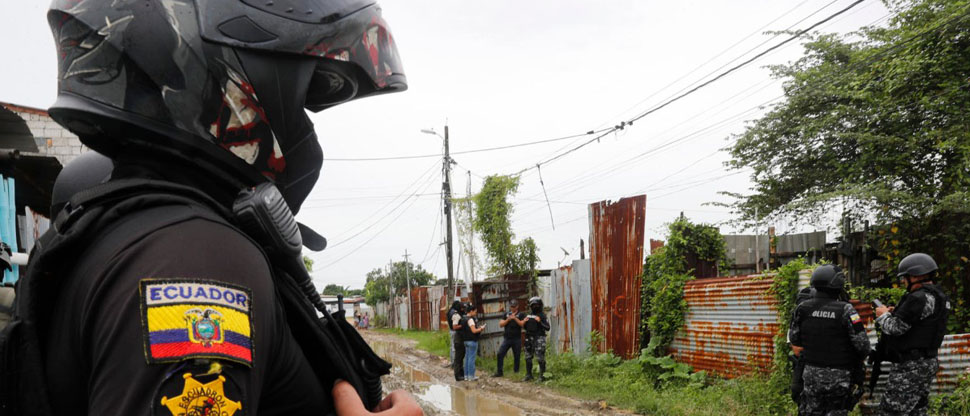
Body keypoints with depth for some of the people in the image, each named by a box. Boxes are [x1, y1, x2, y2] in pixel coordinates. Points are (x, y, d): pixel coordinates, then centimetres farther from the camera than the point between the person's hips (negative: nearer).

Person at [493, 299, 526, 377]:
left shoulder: (521, 314, 5)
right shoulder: (506, 314, 14)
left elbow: (522, 324, -9)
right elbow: (501, 324, 6)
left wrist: (515, 318, -19)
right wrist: (508, 319, -8)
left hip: (517, 339, -2)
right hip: (507, 338, 2)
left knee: (517, 356, 1)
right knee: (500, 354, -8)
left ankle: (516, 372, 11)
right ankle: (499, 372, -3)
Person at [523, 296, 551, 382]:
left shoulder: (542, 315, -4)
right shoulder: (528, 315, 14)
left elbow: (547, 328, -9)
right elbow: (525, 327, 22)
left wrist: (540, 322, -21)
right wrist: (524, 322, 2)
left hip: (539, 338, -6)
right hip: (529, 338, 6)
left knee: (540, 357, -10)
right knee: (528, 357, 10)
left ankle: (542, 375, -4)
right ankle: (528, 375, 20)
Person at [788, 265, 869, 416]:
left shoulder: (802, 308, -3)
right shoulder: (845, 310, -14)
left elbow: (796, 346, 3)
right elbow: (862, 344, -13)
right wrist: (857, 362, 8)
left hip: (811, 374, 4)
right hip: (839, 377, -3)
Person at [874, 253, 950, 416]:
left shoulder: (919, 298, -19)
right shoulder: (938, 296, 13)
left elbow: (895, 328, -19)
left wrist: (883, 315, 1)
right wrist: (894, 313, 12)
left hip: (911, 366, -10)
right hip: (928, 362, 10)